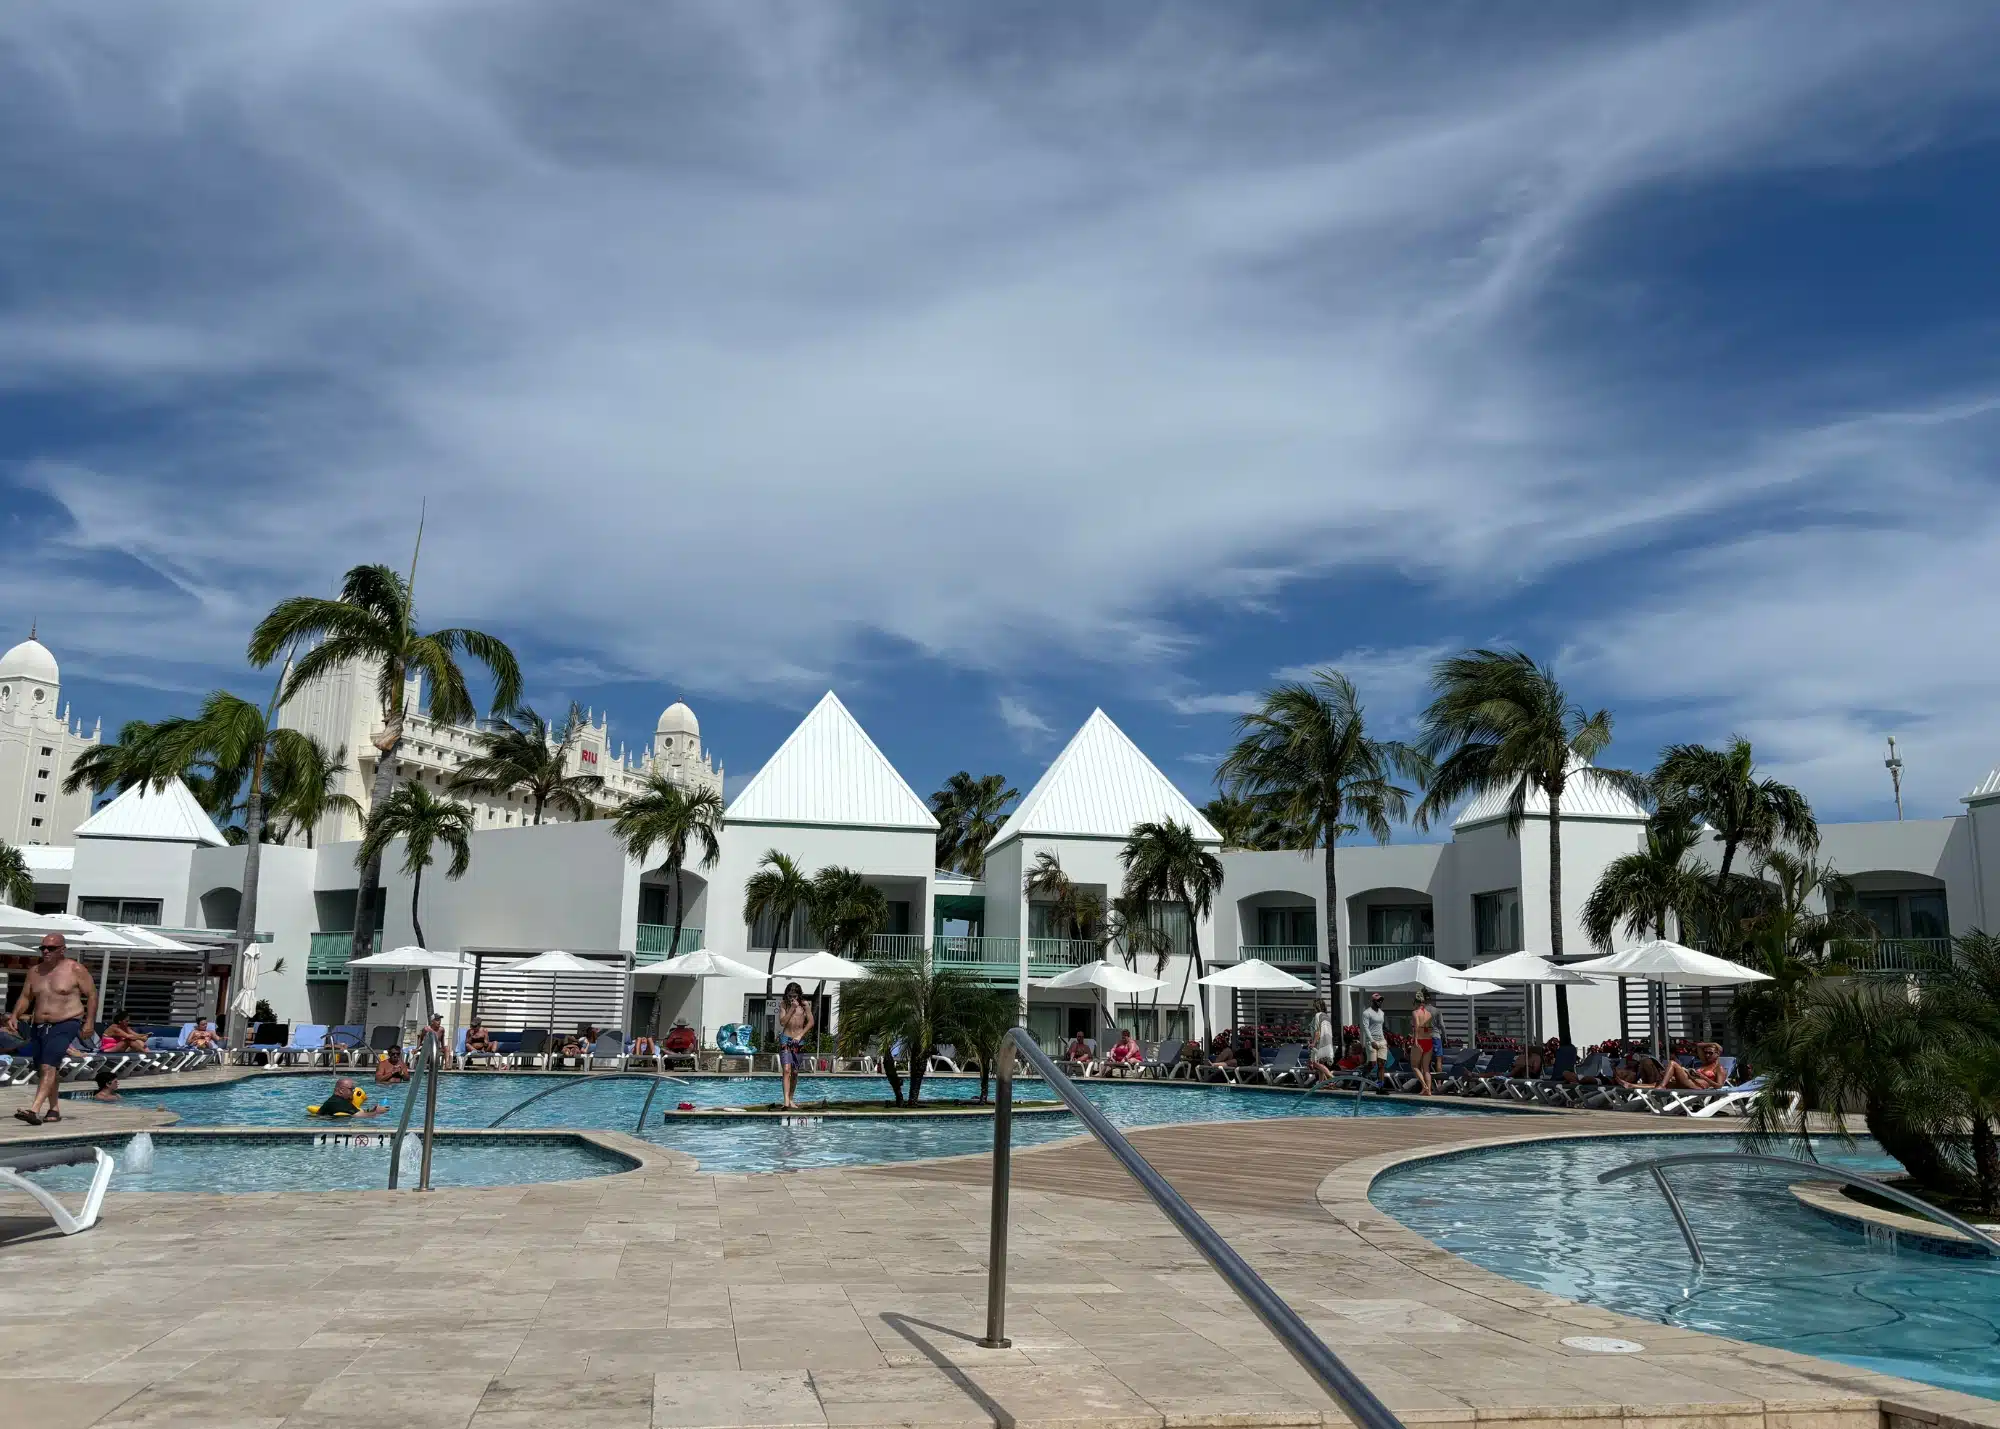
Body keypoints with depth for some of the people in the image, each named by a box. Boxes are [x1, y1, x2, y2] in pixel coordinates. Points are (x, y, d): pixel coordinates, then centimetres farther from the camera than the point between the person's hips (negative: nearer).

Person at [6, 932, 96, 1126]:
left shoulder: (75, 969, -5)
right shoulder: (34, 971, 11)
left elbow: (92, 994, -3)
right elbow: (25, 997, 17)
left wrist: (89, 1022, -9)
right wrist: (14, 1015, -1)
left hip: (65, 1025, -7)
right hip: (39, 1026, 7)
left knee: (48, 1066, -20)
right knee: (42, 1069, 11)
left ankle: (34, 1109, -29)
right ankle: (54, 1109, 23)